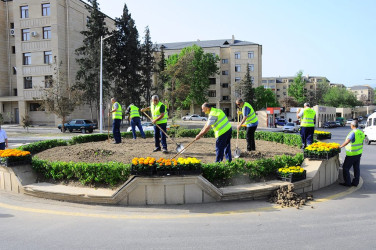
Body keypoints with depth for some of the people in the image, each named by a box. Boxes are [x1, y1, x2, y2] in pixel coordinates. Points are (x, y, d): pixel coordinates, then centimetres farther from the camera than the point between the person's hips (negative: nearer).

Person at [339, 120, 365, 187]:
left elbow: (347, 141, -33)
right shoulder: (361, 132, 4)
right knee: (356, 168, 13)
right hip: (359, 153, 8)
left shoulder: (353, 133, -21)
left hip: (352, 154, -8)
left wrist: (340, 146, -29)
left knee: (346, 168, 2)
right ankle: (355, 182, 19)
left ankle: (347, 183, 5)